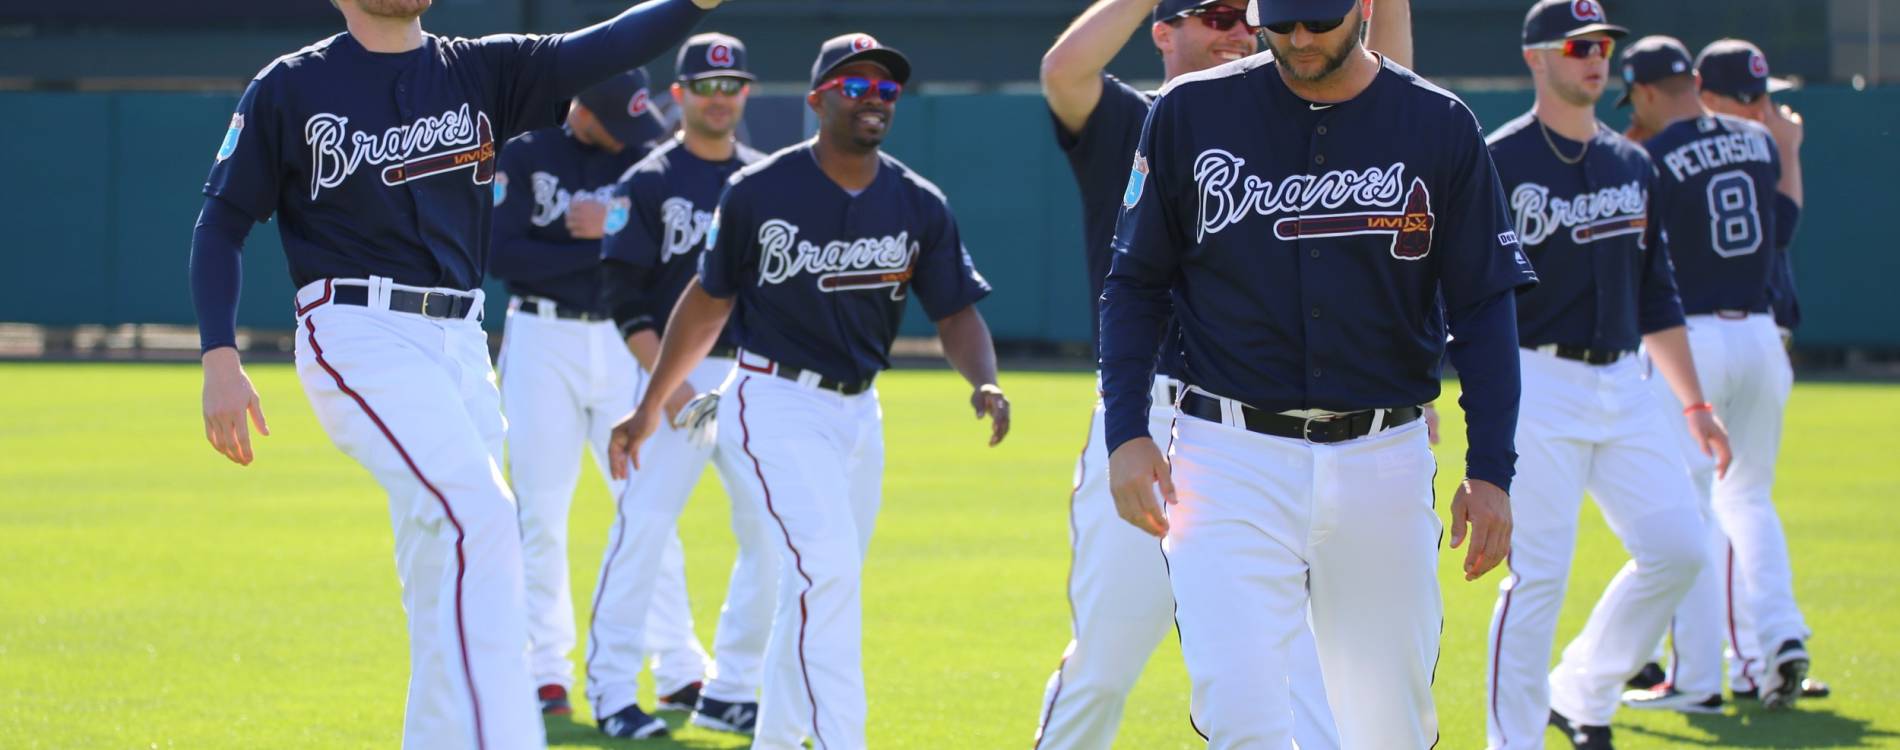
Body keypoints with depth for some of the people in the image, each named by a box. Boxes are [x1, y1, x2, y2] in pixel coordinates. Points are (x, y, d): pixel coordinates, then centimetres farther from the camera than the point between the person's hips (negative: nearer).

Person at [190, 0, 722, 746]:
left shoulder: (483, 70, 10)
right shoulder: (288, 88, 1)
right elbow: (222, 221, 3)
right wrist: (219, 360, -8)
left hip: (461, 344, 6)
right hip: (359, 338, -6)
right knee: (476, 517, -23)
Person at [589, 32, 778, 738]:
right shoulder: (648, 182, -2)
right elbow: (625, 296, -6)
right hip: (671, 371, -5)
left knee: (773, 533, 2)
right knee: (644, 526, -10)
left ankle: (729, 692, 11)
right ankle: (611, 690, -1)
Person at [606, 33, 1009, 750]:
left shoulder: (919, 206, 1)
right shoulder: (758, 192, -8)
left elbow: (957, 313, -1)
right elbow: (708, 301, 3)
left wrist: (984, 382, -23)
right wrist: (649, 407, 7)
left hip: (859, 413, 5)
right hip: (776, 404, -5)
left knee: (822, 585, 13)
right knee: (827, 567, -22)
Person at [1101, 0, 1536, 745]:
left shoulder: (1440, 127, 2)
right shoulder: (1191, 113, 2)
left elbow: (1484, 306, 4)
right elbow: (1135, 283, 7)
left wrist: (1491, 468, -3)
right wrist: (1126, 432, -4)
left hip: (1384, 459, 1)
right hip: (1234, 458, -1)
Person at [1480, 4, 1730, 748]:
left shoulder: (1632, 165, 15)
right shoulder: (1498, 163, -5)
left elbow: (1656, 296, 20)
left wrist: (1694, 404, 18)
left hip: (1622, 385, 6)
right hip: (1536, 386, -6)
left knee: (1677, 546, 0)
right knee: (1539, 573, -8)